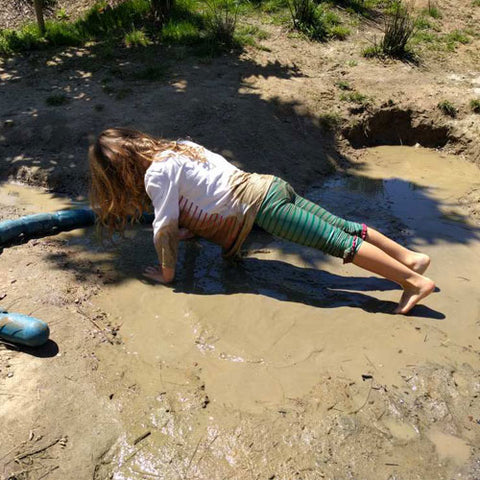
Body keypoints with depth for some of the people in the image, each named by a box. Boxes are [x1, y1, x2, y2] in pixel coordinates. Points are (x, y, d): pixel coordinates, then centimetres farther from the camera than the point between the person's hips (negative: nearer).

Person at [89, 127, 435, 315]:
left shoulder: (156, 174, -10)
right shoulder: (174, 146, 16)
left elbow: (165, 227, -12)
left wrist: (167, 273, 1)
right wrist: (192, 228, 27)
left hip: (261, 204, -8)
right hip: (270, 185, 8)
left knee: (336, 240, -9)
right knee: (342, 226, 8)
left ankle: (415, 282, -6)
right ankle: (410, 257, 13)